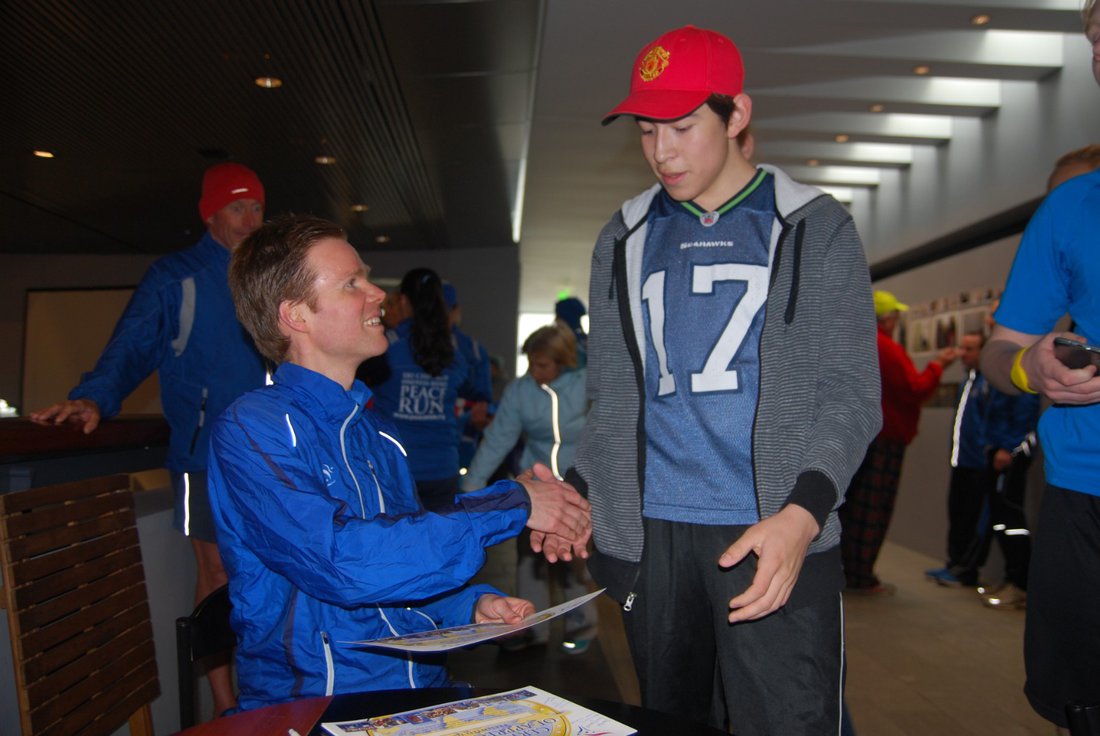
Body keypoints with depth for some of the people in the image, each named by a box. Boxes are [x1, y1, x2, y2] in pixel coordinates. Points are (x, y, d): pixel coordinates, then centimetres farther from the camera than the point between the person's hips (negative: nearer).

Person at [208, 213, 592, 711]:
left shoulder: (375, 429, 13)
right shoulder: (250, 430, -11)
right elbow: (341, 561, -24)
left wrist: (470, 605, 1)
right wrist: (512, 505, -17)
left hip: (424, 687, 7)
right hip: (311, 706, -6)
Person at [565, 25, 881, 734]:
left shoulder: (816, 228, 3)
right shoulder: (625, 239, 12)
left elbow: (851, 394, -3)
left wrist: (801, 516, -17)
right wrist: (577, 492, 1)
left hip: (778, 536, -2)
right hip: (648, 536, 3)